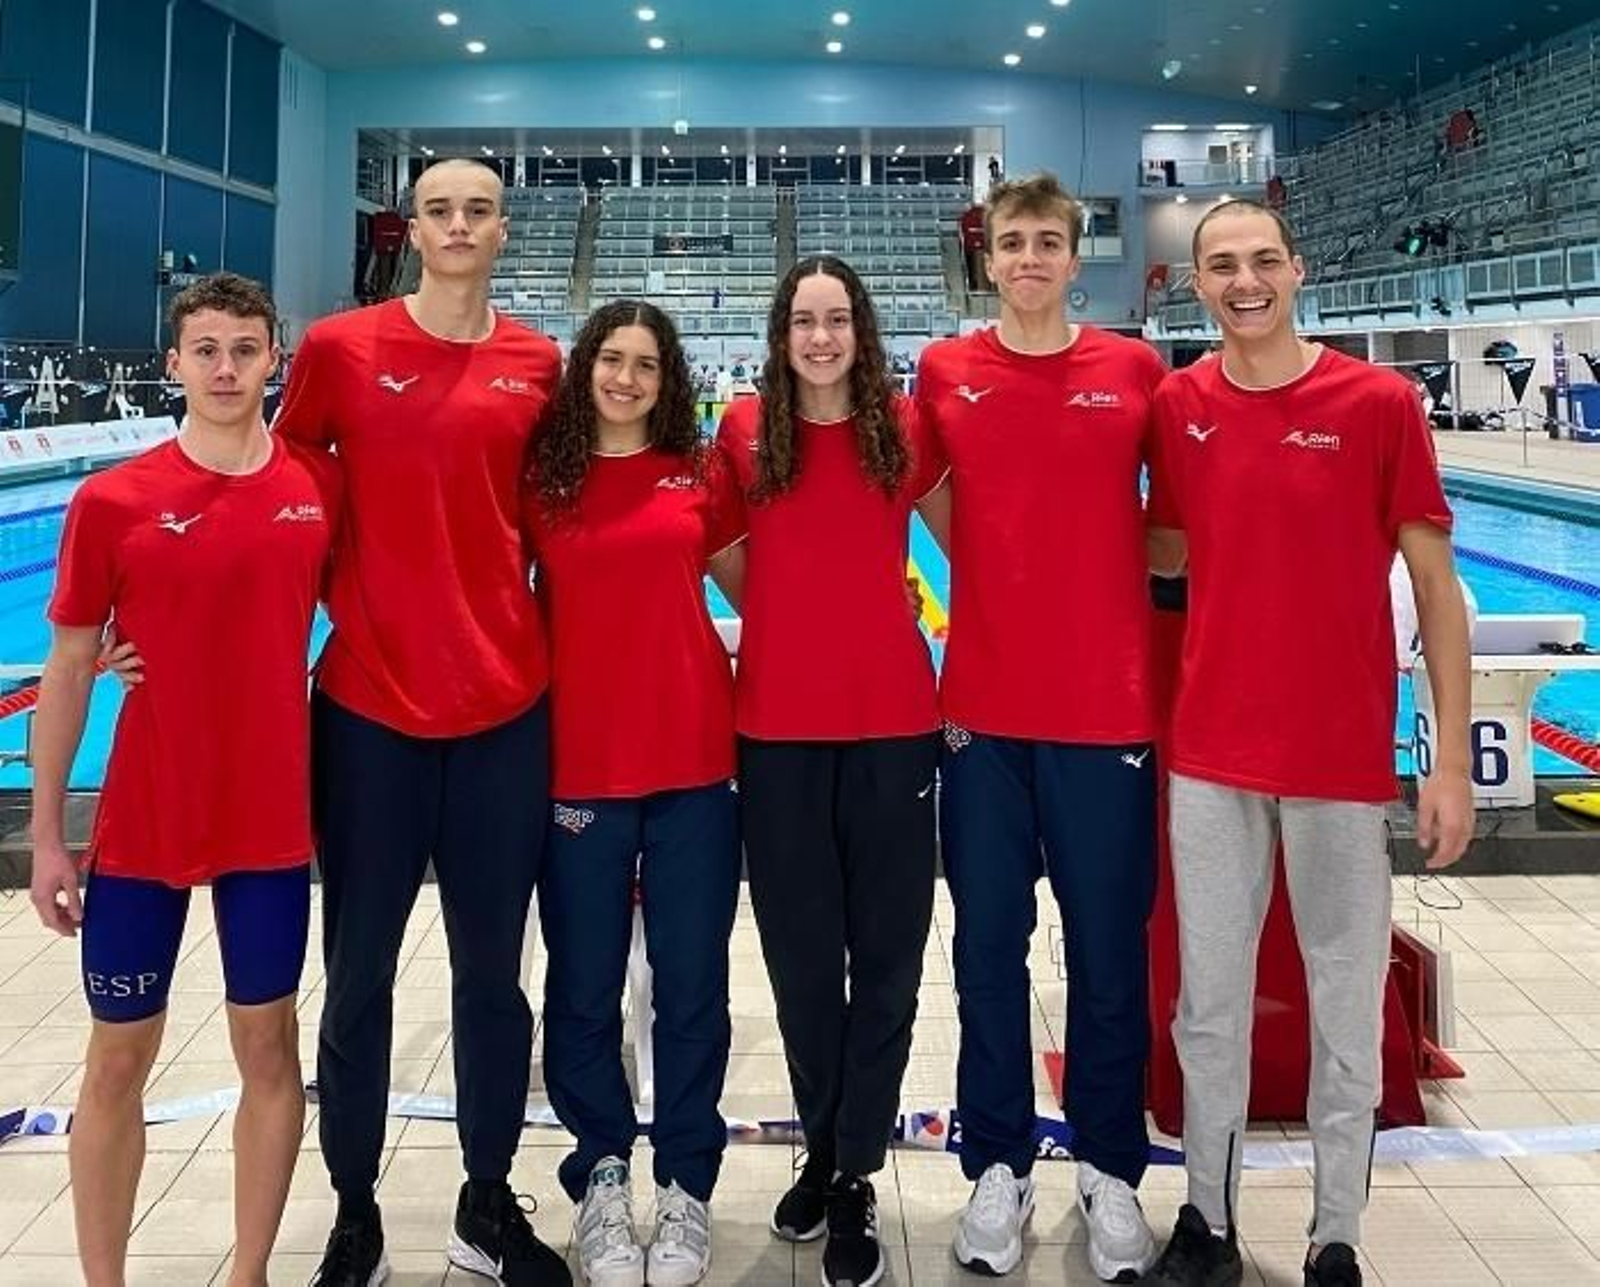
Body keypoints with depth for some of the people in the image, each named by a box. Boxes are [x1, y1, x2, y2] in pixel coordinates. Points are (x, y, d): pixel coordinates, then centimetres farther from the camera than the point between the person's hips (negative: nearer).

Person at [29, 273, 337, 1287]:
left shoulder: (321, 487, -1)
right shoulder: (112, 502, -6)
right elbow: (68, 671, 0)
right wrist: (46, 837, -1)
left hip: (273, 817, 2)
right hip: (142, 824, -1)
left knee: (268, 1046, 11)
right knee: (119, 1060, 9)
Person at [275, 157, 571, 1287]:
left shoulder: (537, 365, 5)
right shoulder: (339, 347, -1)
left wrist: (538, 630, 11)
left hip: (505, 703, 2)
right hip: (368, 701, -1)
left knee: (492, 969, 11)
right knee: (360, 975, 8)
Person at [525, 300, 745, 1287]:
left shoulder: (701, 472, 5)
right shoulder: (539, 475, 3)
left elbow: (757, 590, 14)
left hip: (695, 760, 1)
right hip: (576, 763, 0)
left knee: (692, 984, 8)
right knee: (585, 989, 10)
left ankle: (686, 1187, 25)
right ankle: (602, 1178, 29)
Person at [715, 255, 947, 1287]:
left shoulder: (907, 430, 1)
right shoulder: (745, 431, 2)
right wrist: (780, 621, 6)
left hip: (893, 722, 0)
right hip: (777, 727, 1)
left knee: (886, 958, 5)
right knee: (801, 956, 11)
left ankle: (858, 1179, 19)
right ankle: (823, 1151, 31)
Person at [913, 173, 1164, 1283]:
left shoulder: (1135, 370, 1)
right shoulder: (945, 371, 3)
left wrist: (1101, 569, 2)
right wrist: (1004, 576, 8)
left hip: (1108, 704, -1)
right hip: (984, 704, 1)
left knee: (1109, 949, 7)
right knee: (989, 947, 8)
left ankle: (1111, 1170, 25)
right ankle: (999, 1167, 24)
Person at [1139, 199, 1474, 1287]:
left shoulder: (1380, 403, -7)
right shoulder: (1177, 406, 2)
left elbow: (1436, 584, -5)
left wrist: (1451, 760, -8)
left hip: (1343, 754, -2)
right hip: (1210, 751, 3)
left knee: (1349, 1007, 9)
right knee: (1209, 1002, 12)